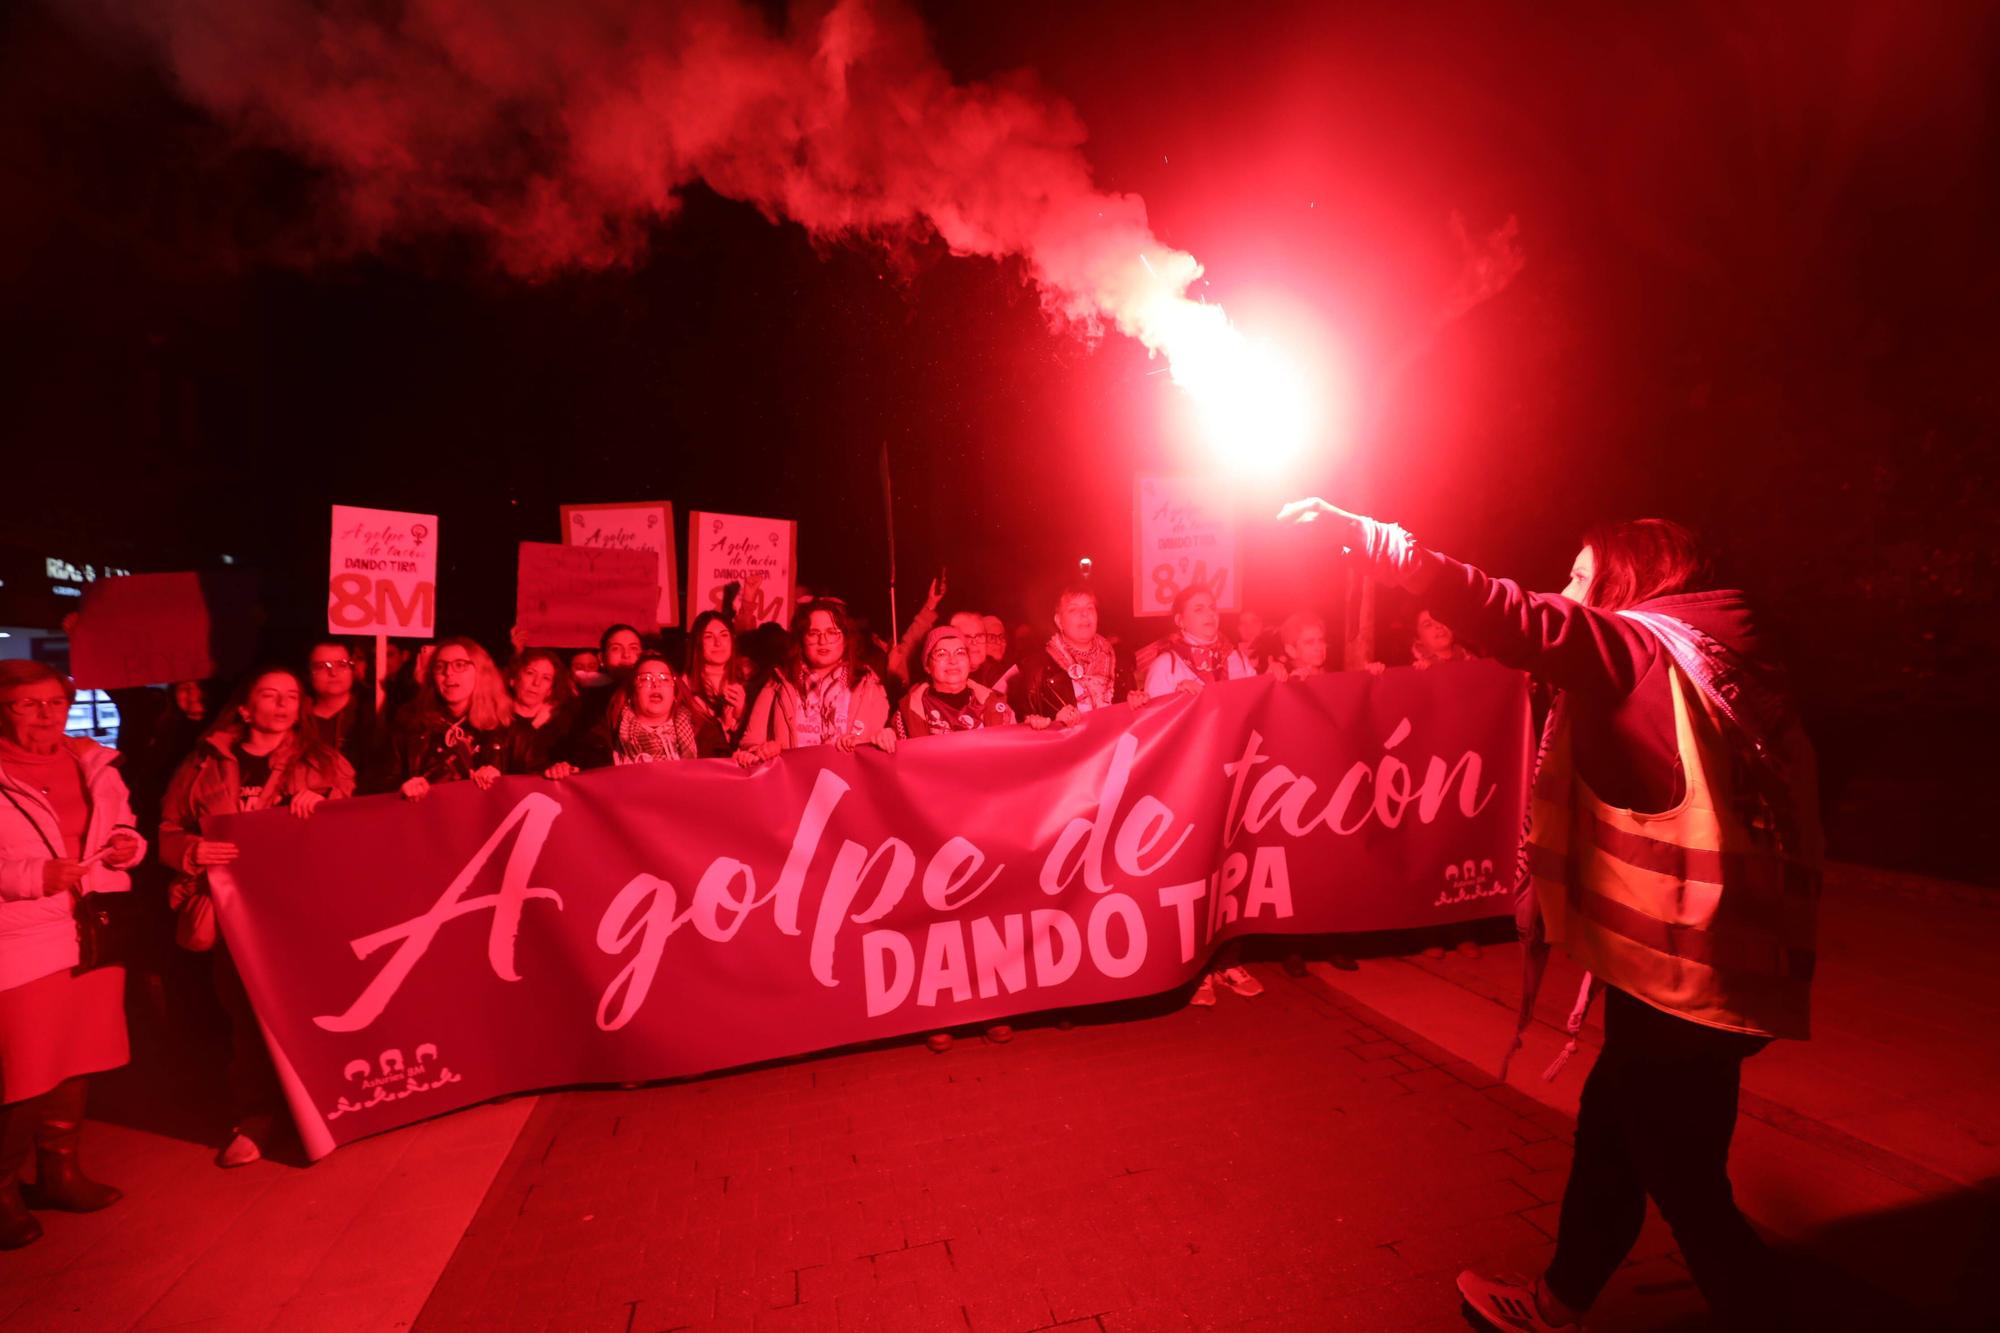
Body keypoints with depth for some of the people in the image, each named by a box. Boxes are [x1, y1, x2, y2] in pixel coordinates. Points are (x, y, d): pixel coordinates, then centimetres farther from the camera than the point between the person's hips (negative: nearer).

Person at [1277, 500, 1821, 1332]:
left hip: (1680, 979, -10)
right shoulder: (1720, 664, 11)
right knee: (1609, 1131, 21)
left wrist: (1364, 536, -26)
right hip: (1698, 965, 10)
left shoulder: (1642, 649, -14)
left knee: (1685, 1182, 8)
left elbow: (1507, 616, -27)